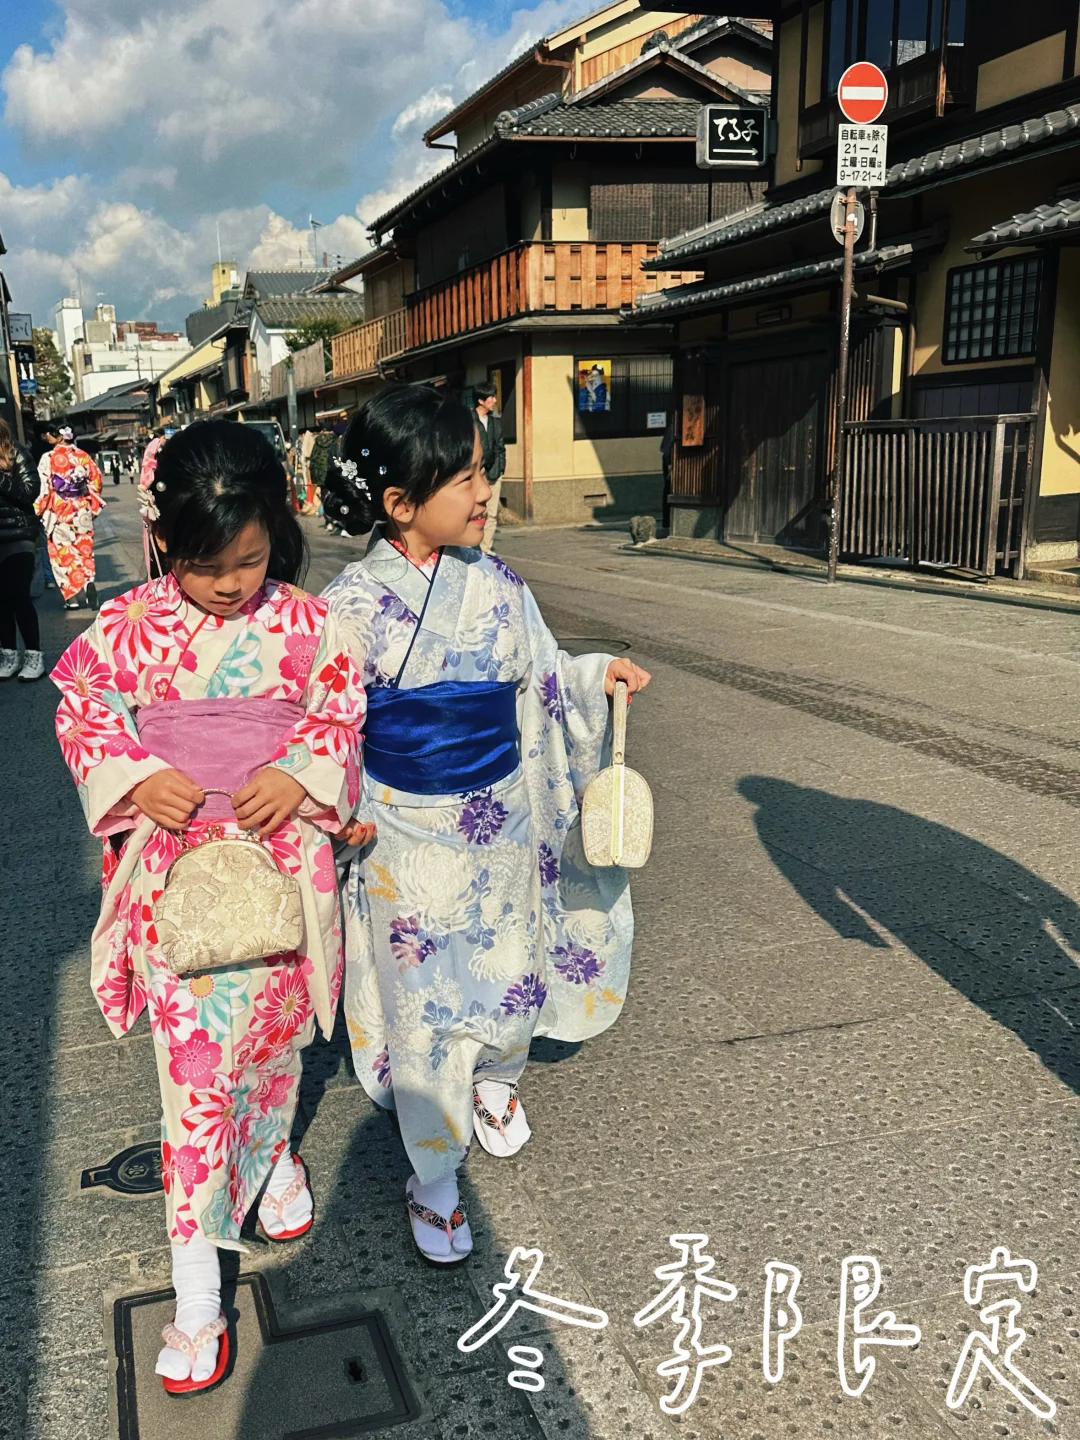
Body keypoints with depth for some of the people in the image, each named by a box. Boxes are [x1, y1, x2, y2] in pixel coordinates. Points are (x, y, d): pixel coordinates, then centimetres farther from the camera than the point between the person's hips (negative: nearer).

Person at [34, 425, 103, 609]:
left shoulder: (49, 458, -9)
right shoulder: (84, 457, 1)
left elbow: (43, 487, -10)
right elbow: (96, 482, 6)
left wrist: (38, 511, 1)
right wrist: (93, 507, 17)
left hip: (58, 513, -3)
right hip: (82, 513, 3)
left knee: (62, 554, 6)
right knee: (84, 551, 13)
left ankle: (71, 598, 5)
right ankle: (89, 582, -13)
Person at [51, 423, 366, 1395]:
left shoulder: (306, 623, -5)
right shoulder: (130, 627, -6)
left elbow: (343, 712, 3)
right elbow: (82, 713, 3)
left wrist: (299, 775, -14)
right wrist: (135, 779, -13)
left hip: (281, 851, 1)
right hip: (174, 859, -1)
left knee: (276, 1024, 17)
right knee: (192, 1054, 0)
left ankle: (272, 1153, 49)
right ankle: (198, 1287, 11)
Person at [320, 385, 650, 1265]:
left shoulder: (496, 586, -2)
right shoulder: (355, 604, -14)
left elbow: (542, 676, 11)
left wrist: (595, 675, -5)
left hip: (503, 827, 4)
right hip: (410, 836, -4)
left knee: (511, 971, 20)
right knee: (428, 1009, 6)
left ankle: (498, 1082, 53)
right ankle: (434, 1181, 27)